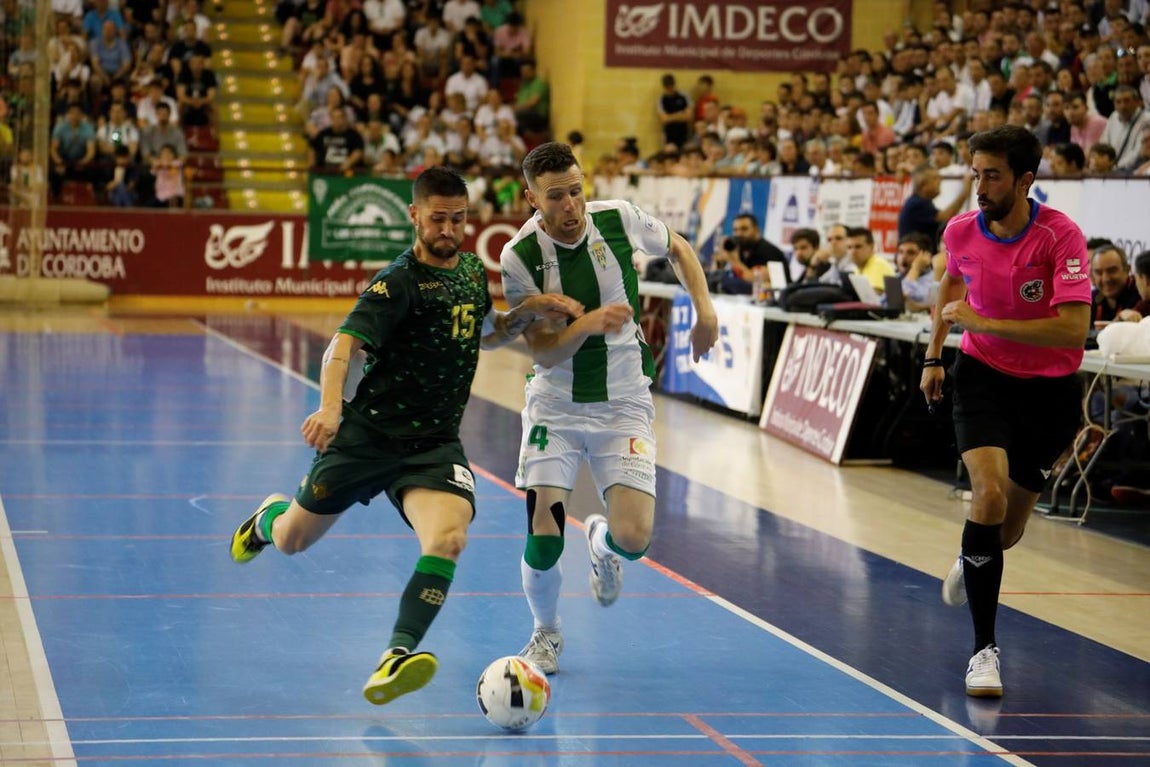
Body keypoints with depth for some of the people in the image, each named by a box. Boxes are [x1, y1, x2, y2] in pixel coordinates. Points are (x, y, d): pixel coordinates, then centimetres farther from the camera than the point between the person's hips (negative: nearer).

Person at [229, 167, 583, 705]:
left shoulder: (472, 270, 7)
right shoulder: (399, 282, -14)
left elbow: (484, 334, 27)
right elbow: (344, 344, -26)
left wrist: (530, 311, 8)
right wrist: (330, 407, -44)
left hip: (434, 444, 4)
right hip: (369, 433, -3)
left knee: (448, 537, -27)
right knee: (292, 541, 12)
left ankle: (399, 655, -31)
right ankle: (269, 517, 50)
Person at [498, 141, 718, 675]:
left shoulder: (619, 219, -10)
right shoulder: (520, 255, -15)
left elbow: (678, 249, 12)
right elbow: (543, 351, -16)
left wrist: (705, 311, 2)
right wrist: (590, 323, -34)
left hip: (623, 404, 1)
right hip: (555, 406, -1)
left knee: (632, 539, -14)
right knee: (543, 541, -12)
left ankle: (600, 541, 27)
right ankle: (546, 632, 20)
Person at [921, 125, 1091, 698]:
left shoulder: (1061, 236, -21)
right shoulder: (961, 231, -8)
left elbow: (1073, 329, -29)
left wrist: (982, 322, -28)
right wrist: (934, 355, 16)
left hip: (1049, 391, -1)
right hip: (983, 377, 1)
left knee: (1007, 531, 10)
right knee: (988, 493, -24)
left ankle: (971, 563, 51)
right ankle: (984, 649, -16)